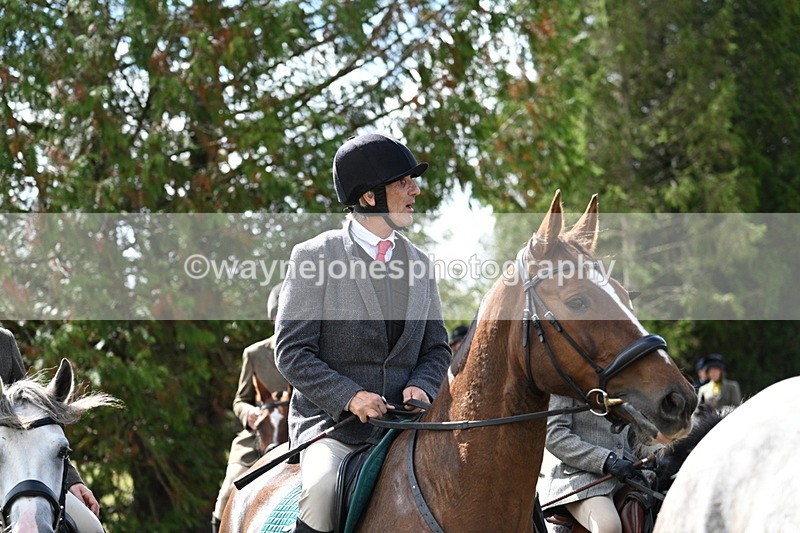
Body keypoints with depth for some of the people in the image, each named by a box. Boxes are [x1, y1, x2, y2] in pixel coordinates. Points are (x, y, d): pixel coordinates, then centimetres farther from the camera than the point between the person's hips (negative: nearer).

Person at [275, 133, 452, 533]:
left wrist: (420, 387, -5)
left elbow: (436, 348, 17)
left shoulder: (419, 263, 14)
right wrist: (349, 396, -18)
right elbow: (291, 351, -5)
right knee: (322, 484, -33)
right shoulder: (314, 257, -1)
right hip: (329, 420, -4)